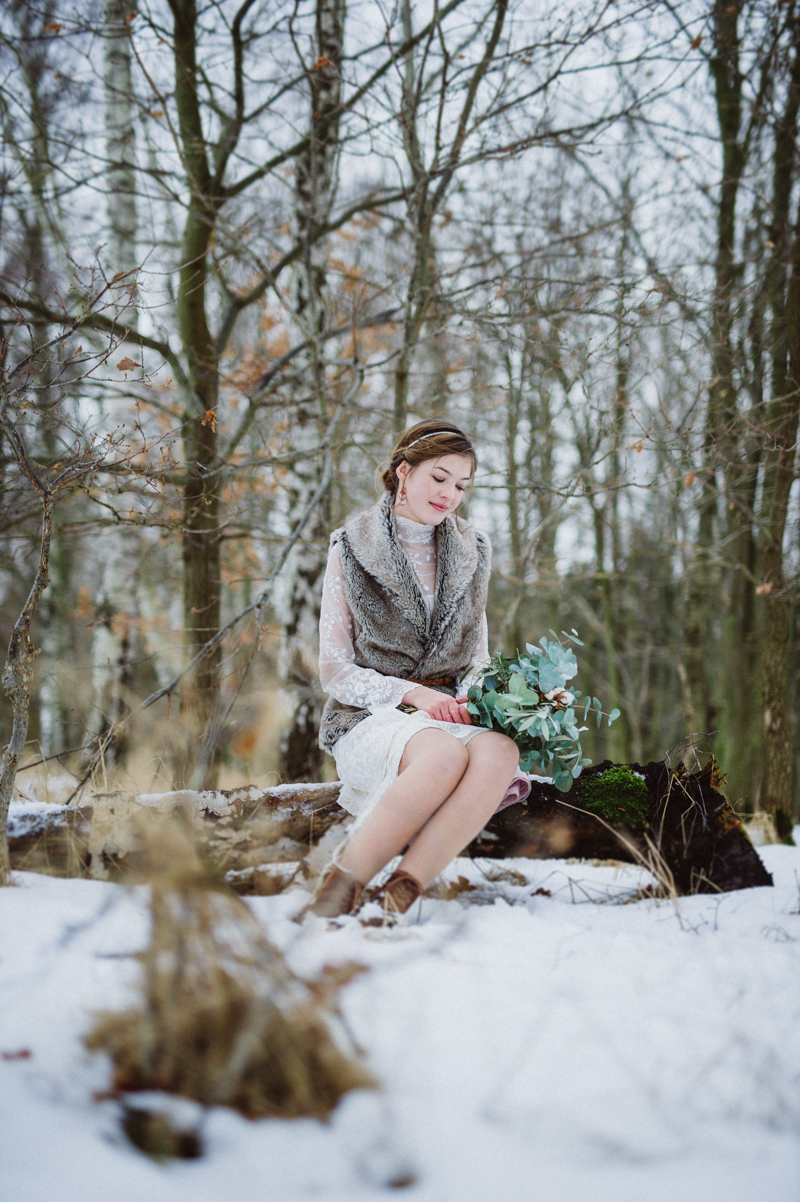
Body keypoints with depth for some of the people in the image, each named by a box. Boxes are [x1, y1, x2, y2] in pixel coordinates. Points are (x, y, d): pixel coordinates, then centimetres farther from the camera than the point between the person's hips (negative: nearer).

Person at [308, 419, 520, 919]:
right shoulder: (352, 548, 4)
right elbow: (336, 670, 1)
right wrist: (412, 693, -15)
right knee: (444, 753, -39)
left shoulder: (472, 552, 16)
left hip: (450, 714, 4)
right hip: (370, 717, -3)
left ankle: (403, 892, -39)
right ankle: (341, 888, -33)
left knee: (500, 751, -34)